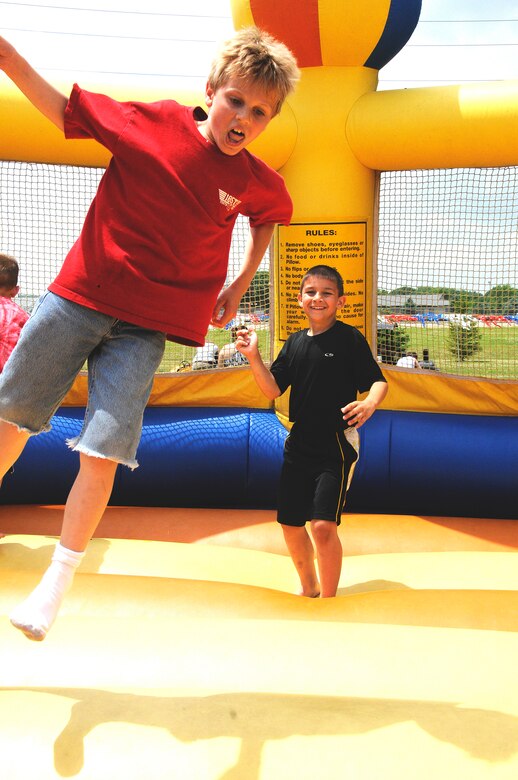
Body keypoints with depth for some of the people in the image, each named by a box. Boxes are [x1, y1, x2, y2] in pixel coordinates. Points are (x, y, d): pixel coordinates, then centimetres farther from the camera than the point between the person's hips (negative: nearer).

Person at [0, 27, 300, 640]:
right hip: (79, 293, 1)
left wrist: (239, 285, 15)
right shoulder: (148, 121, -6)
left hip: (145, 328, 0)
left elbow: (269, 217, 21)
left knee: (102, 453, -8)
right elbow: (65, 110, 5)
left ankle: (57, 583, 10)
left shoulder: (256, 183, -2)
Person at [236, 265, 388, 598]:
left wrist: (370, 403, -30)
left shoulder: (350, 338, -7)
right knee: (291, 524, 13)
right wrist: (254, 356, -8)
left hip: (338, 445, -6)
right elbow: (273, 389, 5)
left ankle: (328, 600, 4)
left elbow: (378, 381, -8)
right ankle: (309, 589, 37)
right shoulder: (295, 342, 9)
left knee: (323, 526, -16)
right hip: (299, 445, 6)